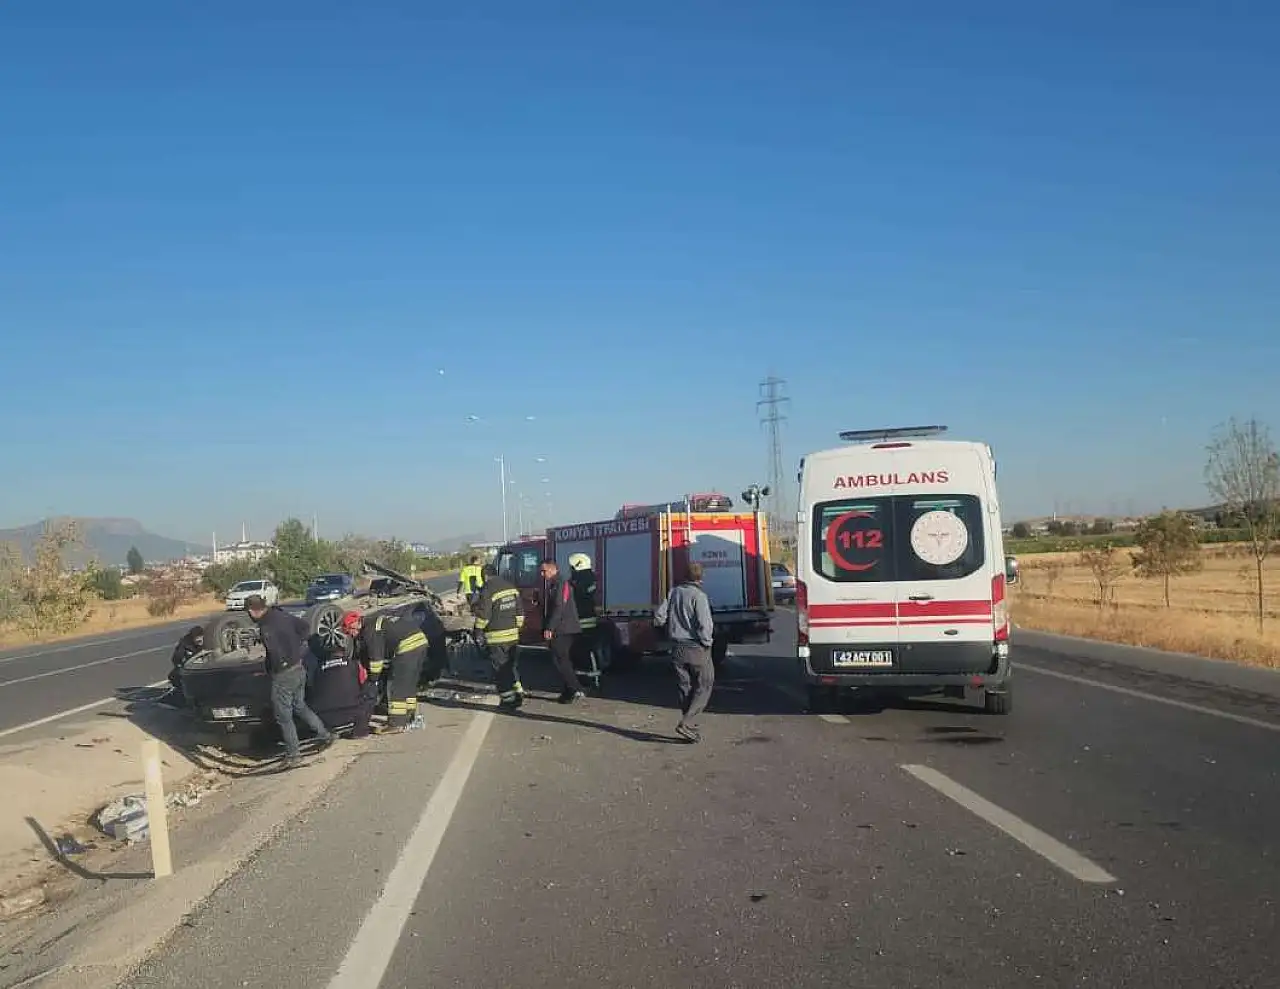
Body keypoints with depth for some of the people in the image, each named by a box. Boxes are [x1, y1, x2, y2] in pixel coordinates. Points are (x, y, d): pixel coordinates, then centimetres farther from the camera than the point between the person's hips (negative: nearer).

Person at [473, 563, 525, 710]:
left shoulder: (488, 590, -14)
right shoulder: (511, 586, 9)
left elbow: (483, 614, -14)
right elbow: (520, 611, 14)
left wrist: (479, 629, 0)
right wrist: (518, 626, 22)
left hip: (496, 637, -7)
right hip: (513, 635, 7)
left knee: (501, 669, 2)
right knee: (512, 666, 19)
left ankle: (508, 699, 3)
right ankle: (518, 693, 21)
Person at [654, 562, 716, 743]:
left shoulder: (674, 592, 3)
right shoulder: (699, 596, -15)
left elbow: (659, 617, 4)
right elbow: (705, 625, -21)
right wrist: (706, 642, -5)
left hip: (677, 648, 6)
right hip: (696, 649, -6)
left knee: (685, 688, 15)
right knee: (704, 687, 5)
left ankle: (689, 726, 17)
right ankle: (686, 724, -7)